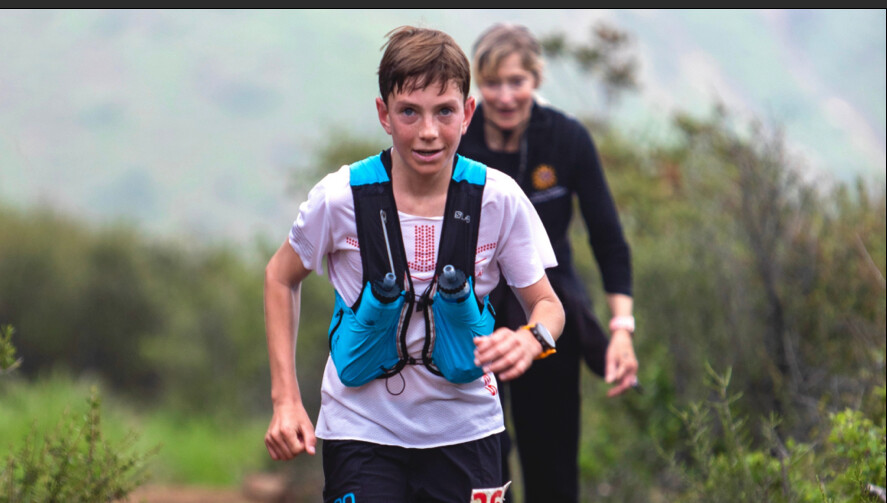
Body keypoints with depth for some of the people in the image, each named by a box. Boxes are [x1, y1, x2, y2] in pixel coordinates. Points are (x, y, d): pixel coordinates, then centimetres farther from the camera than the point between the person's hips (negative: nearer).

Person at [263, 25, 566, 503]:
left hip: (465, 426, 2)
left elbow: (546, 302, 0)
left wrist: (530, 339, -25)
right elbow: (281, 277, 5)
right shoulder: (340, 197, -13)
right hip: (360, 424, -2)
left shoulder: (498, 199, -10)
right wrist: (286, 398, -2)